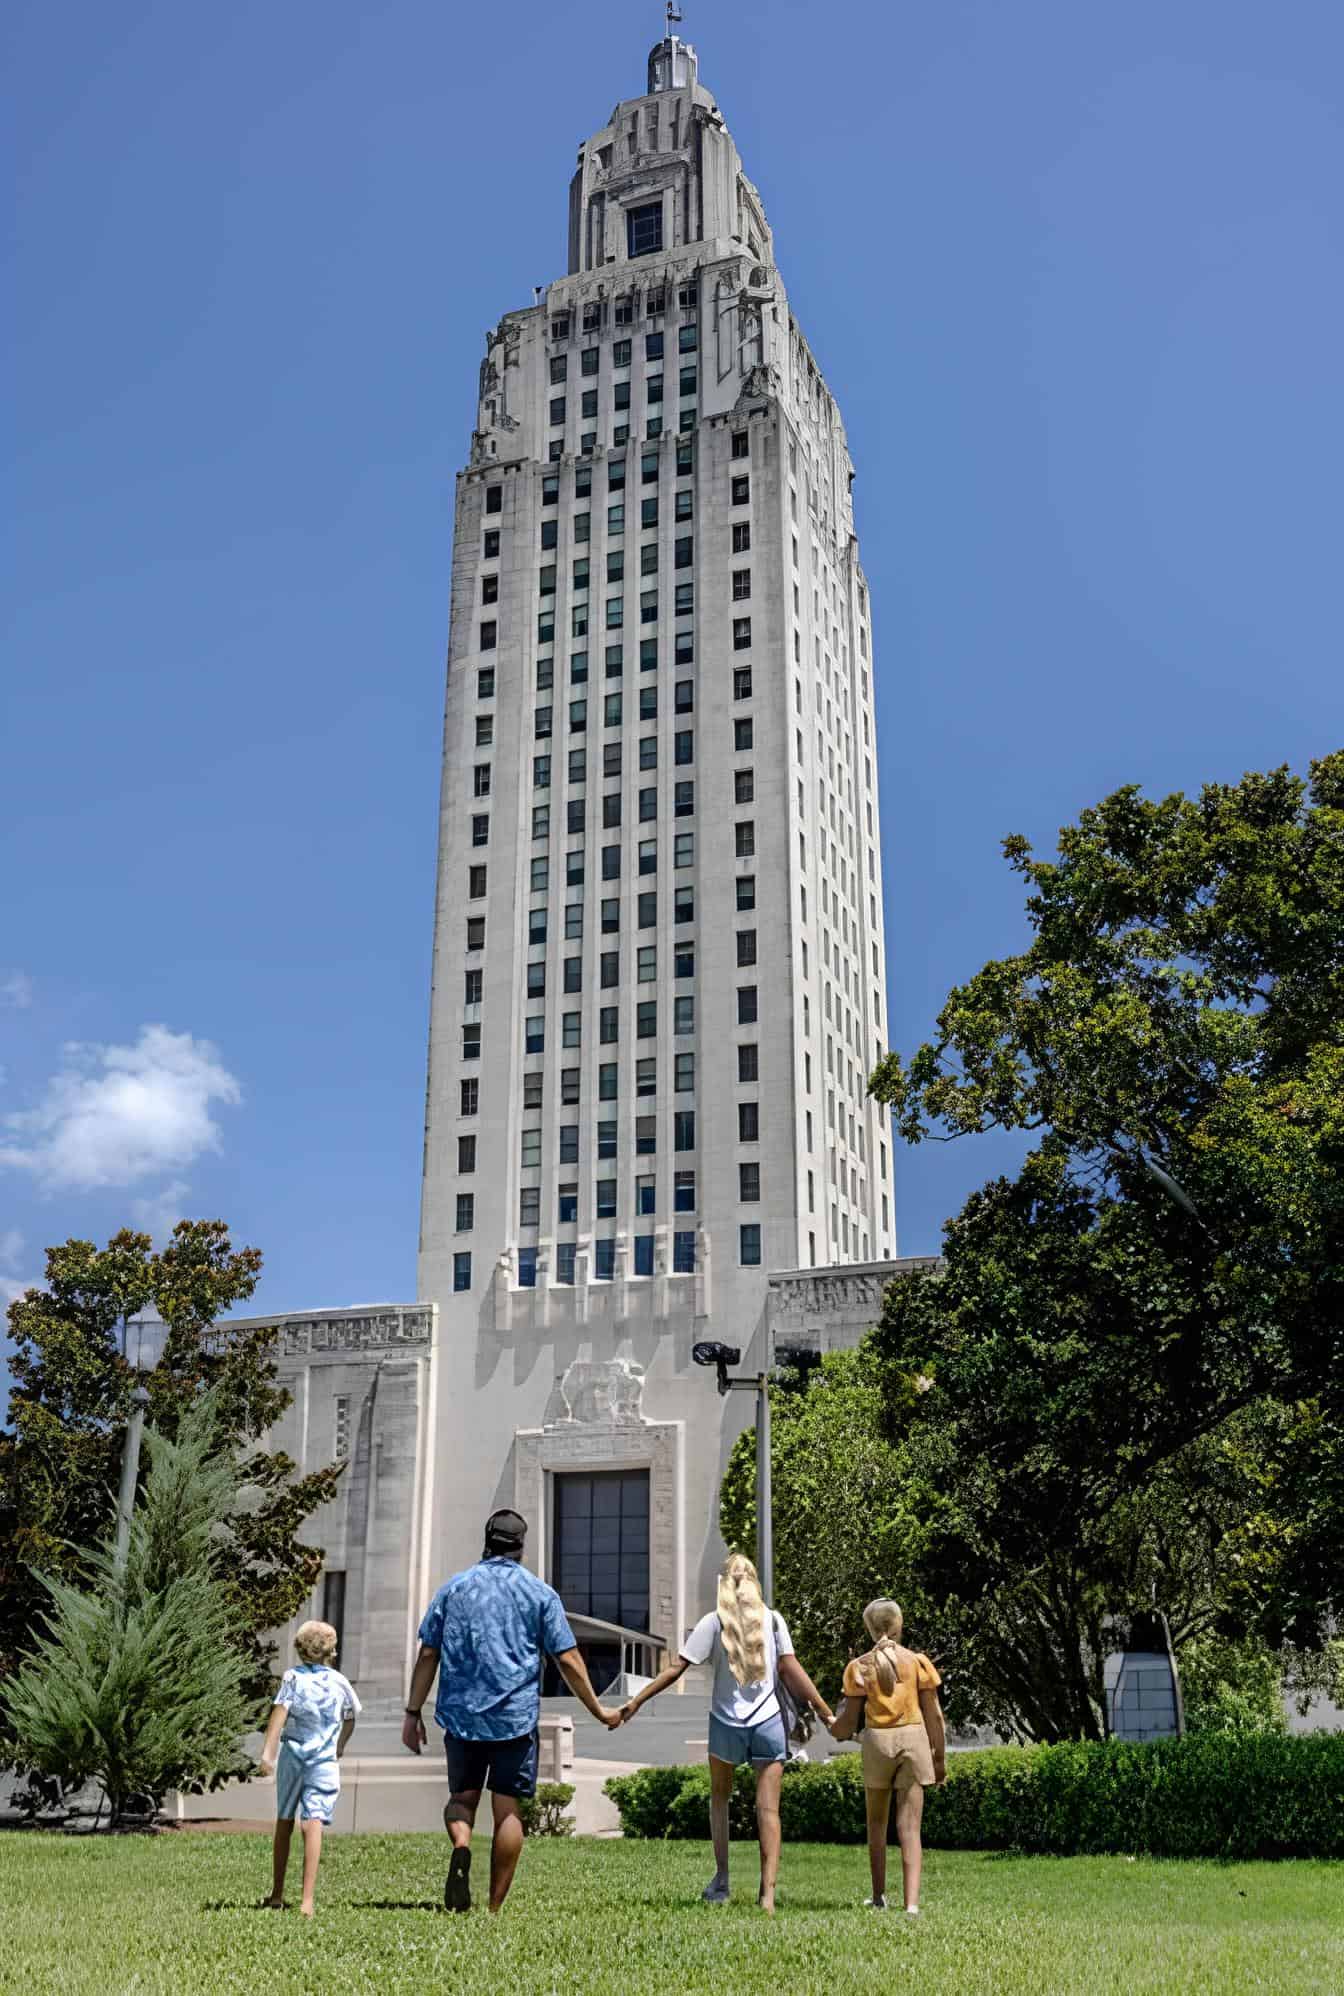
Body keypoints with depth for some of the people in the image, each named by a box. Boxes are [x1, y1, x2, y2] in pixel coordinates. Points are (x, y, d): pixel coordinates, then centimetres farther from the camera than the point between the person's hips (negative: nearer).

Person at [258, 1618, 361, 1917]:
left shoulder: (292, 1677, 2)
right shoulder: (339, 1682, 8)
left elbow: (279, 1712, -12)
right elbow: (350, 1718, 22)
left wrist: (268, 1752, -19)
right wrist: (340, 1747, 40)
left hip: (292, 1755, 1)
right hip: (325, 1759, -1)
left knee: (284, 1823, 15)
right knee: (313, 1825, -8)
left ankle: (277, 1894, 26)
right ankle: (307, 1901, -19)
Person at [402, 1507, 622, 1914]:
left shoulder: (453, 1588, 7)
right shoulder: (540, 1593, 2)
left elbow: (428, 1655, 4)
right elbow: (568, 1659, 0)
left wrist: (413, 1713, 10)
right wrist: (599, 1711, 9)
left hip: (461, 1713, 2)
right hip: (516, 1716, -1)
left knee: (462, 1796, 15)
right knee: (507, 1809, 5)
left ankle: (461, 1846, -16)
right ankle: (495, 1907, 4)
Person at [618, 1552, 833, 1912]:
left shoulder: (714, 1622, -3)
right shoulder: (772, 1620, 2)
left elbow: (677, 1668, -7)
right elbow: (792, 1670, -2)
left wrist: (636, 1701, -3)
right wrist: (827, 1713, 2)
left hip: (726, 1723, -1)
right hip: (768, 1723, 1)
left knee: (719, 1798, 20)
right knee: (768, 1809, 3)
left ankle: (721, 1880, 14)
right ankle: (768, 1892, -5)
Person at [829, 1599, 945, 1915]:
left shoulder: (859, 1667, -2)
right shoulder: (917, 1661, 0)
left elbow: (849, 1724, -2)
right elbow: (934, 1715, 1)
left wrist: (835, 1726, 20)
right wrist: (940, 1758, 10)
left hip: (876, 1740, 0)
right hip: (914, 1738, 0)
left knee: (877, 1823, 18)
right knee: (909, 1827, 1)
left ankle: (879, 1897, 27)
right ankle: (911, 1903, -9)